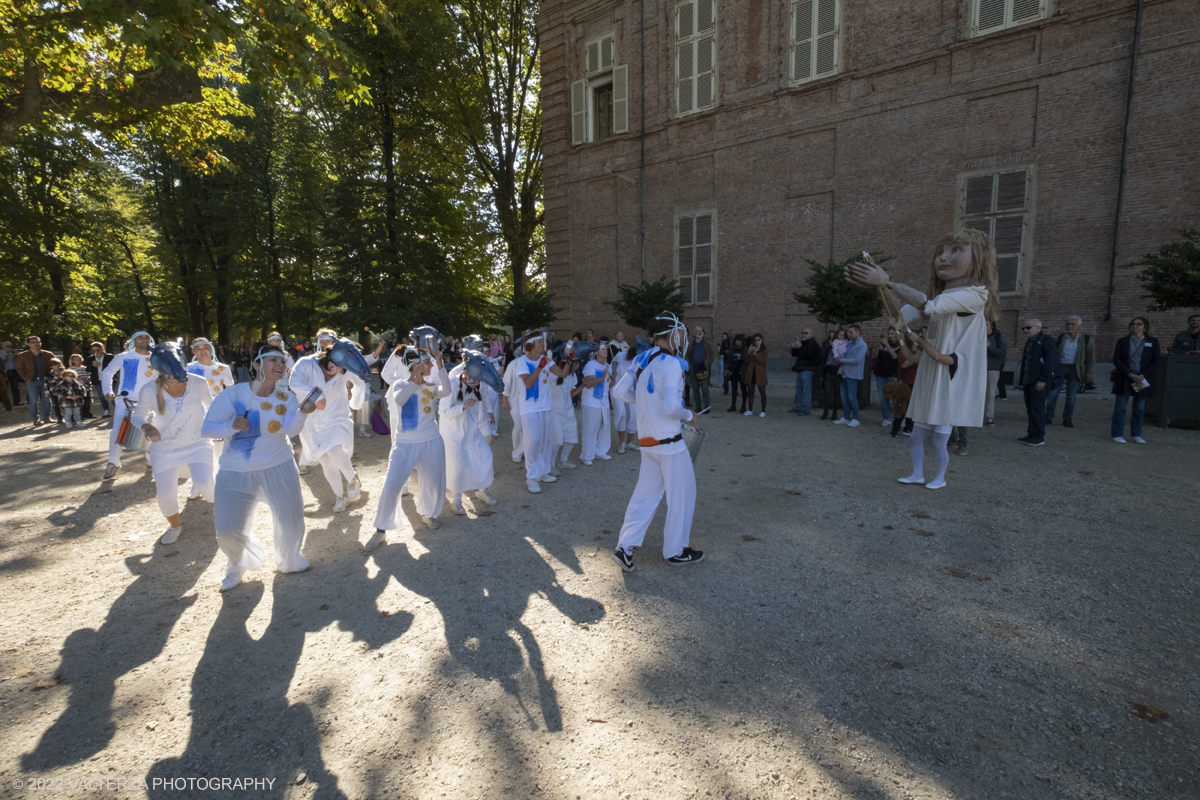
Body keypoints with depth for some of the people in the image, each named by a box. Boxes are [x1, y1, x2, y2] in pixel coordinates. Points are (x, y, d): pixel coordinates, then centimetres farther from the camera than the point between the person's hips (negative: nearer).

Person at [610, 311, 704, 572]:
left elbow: (619, 392, 7)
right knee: (681, 494, 10)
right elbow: (671, 406, -27)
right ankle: (676, 551, 23)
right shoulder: (671, 364, -18)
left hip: (647, 441, 7)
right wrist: (688, 415, -8)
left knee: (646, 494, 15)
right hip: (669, 442, -7)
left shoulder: (642, 360, 5)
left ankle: (625, 547, 14)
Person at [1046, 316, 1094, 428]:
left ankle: (1067, 420, 14)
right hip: (1060, 367, 0)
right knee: (1053, 394, -5)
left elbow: (1090, 359, 3)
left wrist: (1088, 375, -2)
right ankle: (1048, 418, 2)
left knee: (1071, 397, 4)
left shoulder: (1086, 339, 1)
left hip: (1075, 370, 0)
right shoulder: (1061, 337, 3)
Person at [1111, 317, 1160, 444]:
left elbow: (1155, 362, 1)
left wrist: (1142, 376, -12)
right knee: (1120, 407, -2)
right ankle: (1117, 435, 3)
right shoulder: (1122, 341, 3)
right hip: (1124, 379, -1)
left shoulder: (1152, 342, 5)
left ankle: (1136, 435, 16)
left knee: (1139, 409, 6)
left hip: (1143, 380, 1)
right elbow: (1117, 361, -3)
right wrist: (1131, 375, -14)